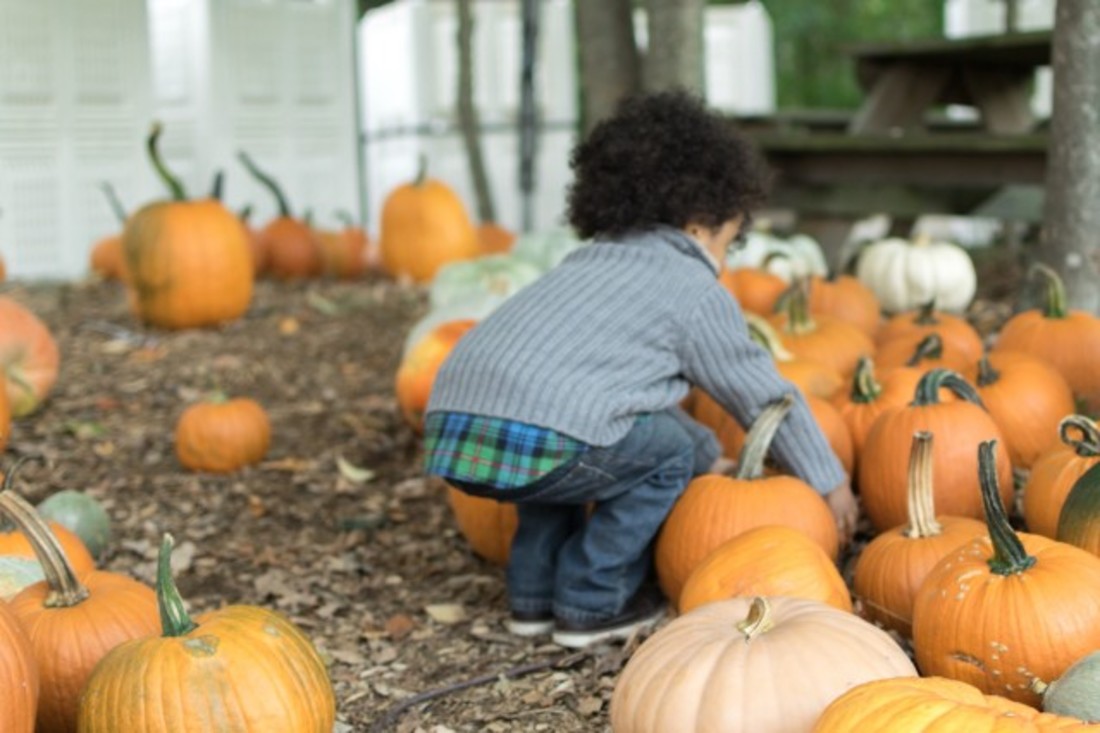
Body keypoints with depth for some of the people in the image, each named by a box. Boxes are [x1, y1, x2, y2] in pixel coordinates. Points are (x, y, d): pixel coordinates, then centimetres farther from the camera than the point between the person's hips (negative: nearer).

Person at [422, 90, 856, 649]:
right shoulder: (697, 292, 10)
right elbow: (764, 396, 18)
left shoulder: (589, 262, 32)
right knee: (676, 449, 14)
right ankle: (591, 603, 14)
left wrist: (710, 468, 51)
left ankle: (535, 593, 32)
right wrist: (829, 482, 32)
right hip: (535, 440, -8)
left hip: (449, 432, 8)